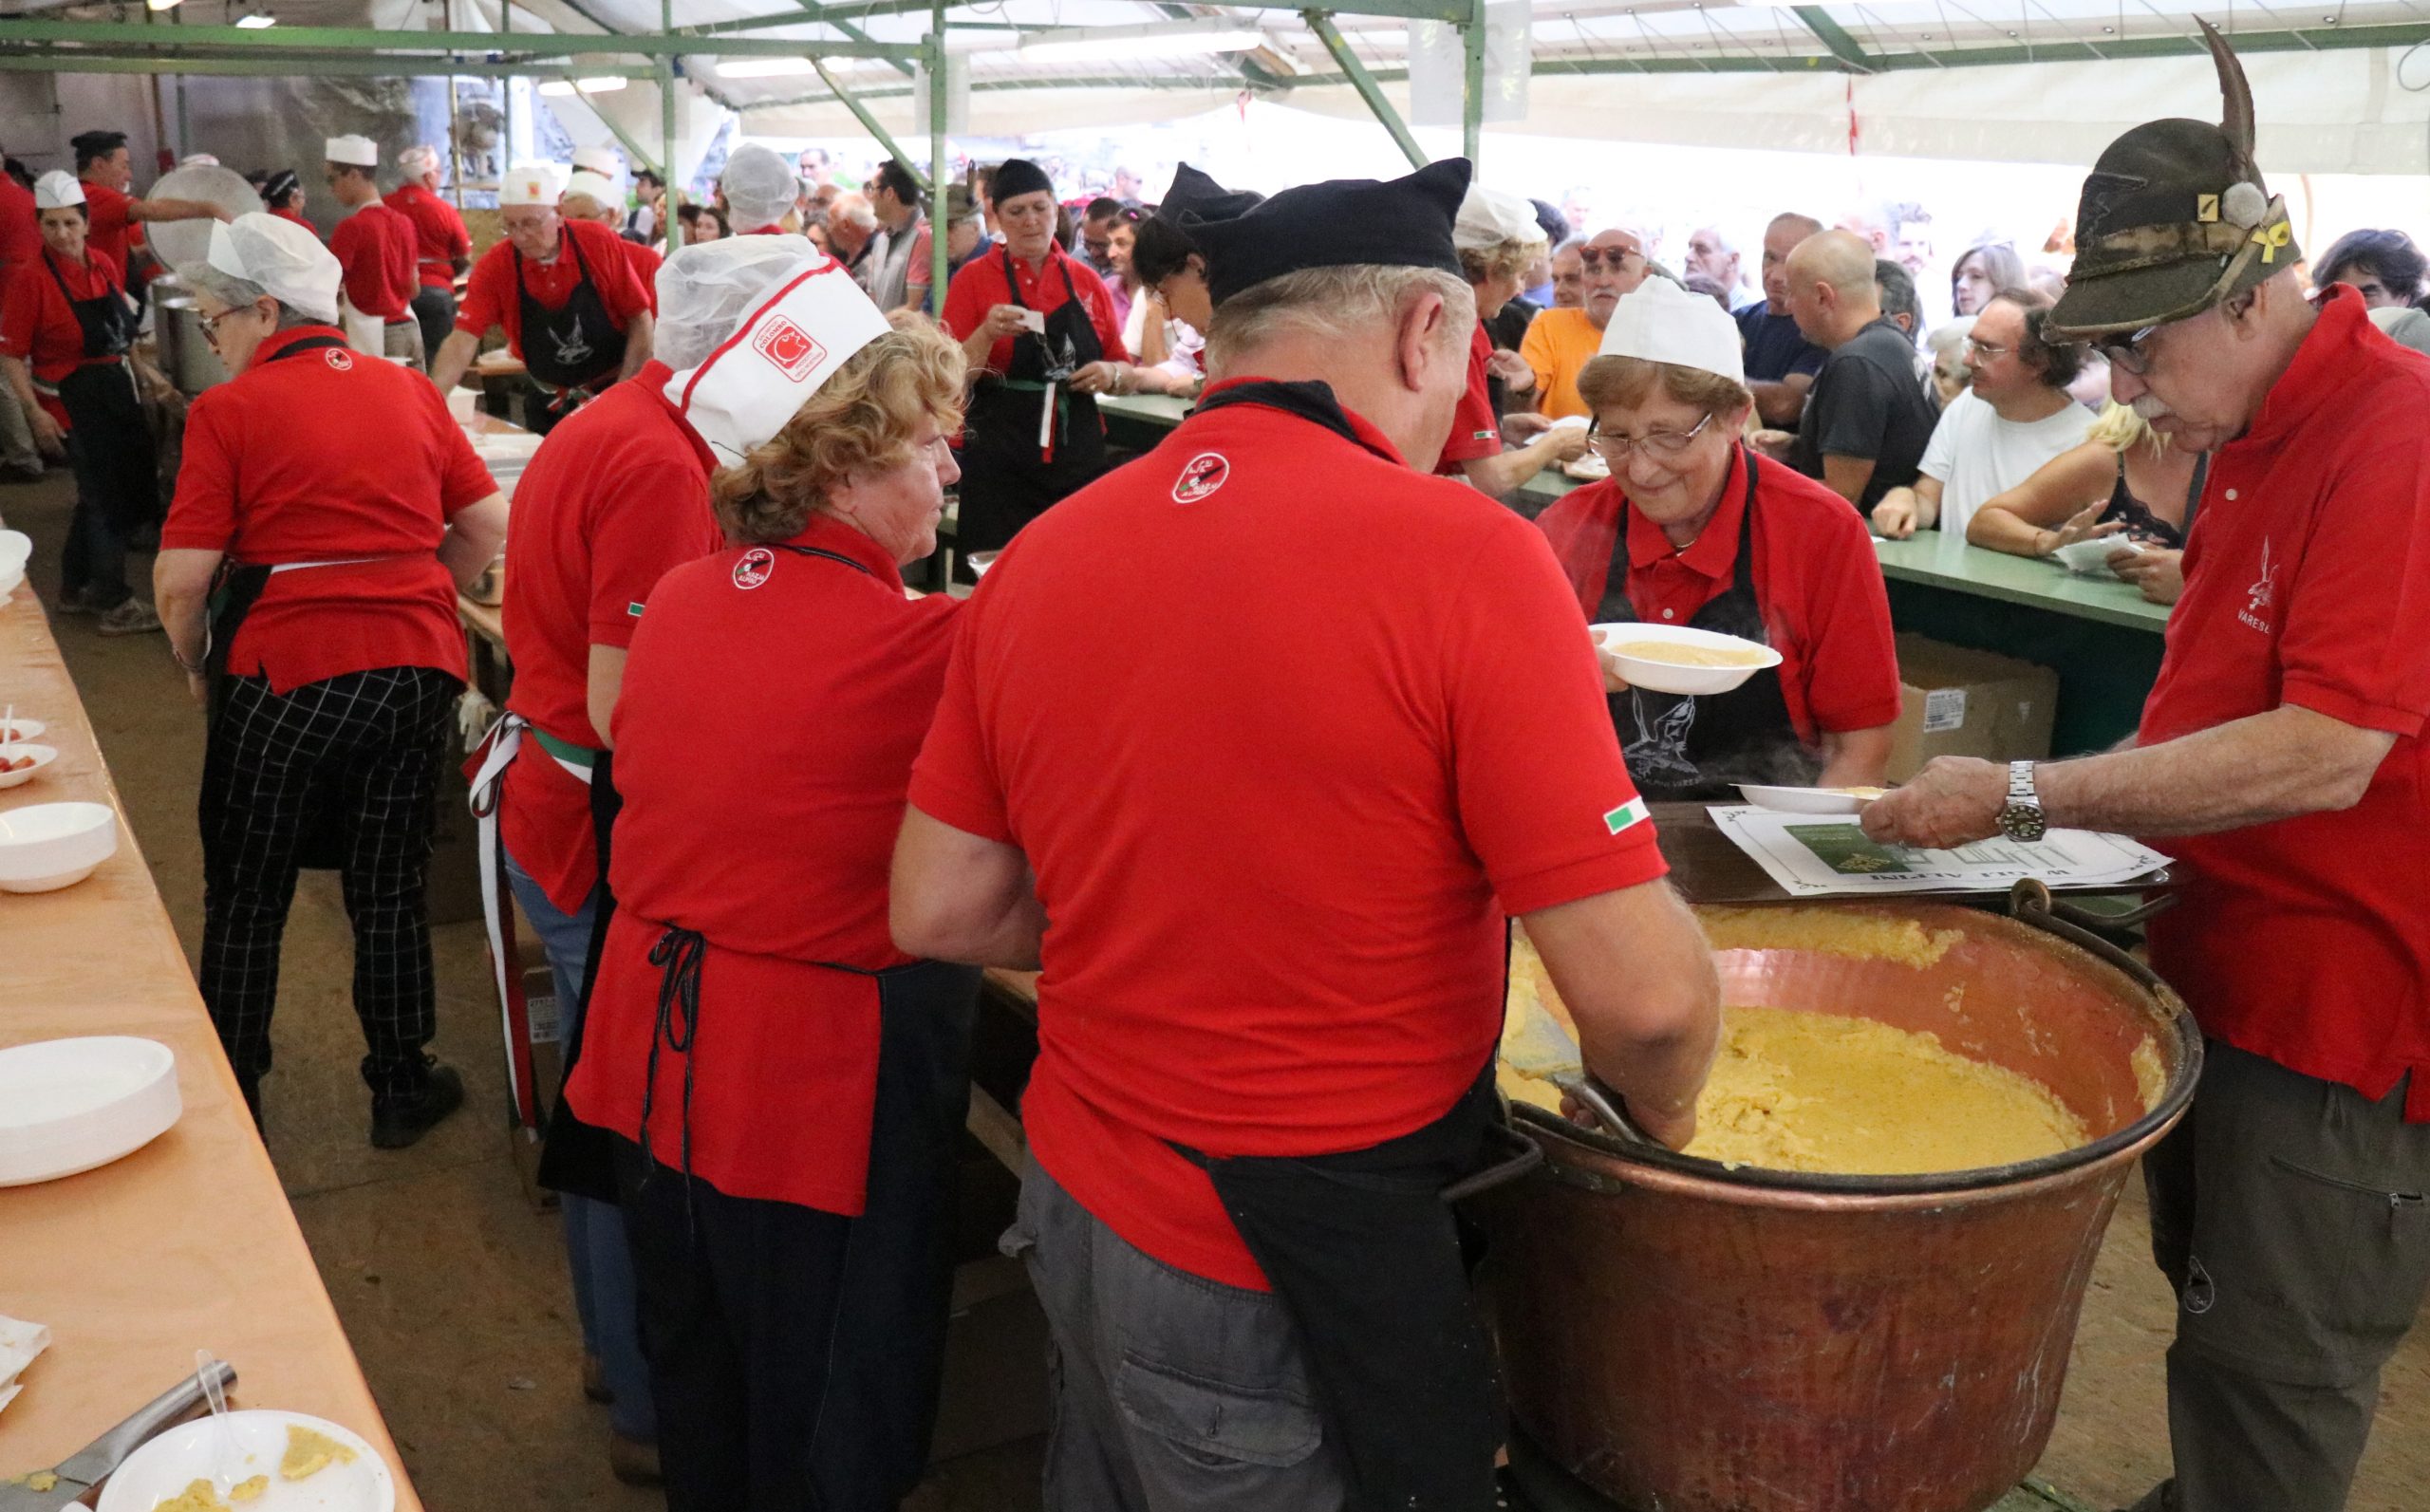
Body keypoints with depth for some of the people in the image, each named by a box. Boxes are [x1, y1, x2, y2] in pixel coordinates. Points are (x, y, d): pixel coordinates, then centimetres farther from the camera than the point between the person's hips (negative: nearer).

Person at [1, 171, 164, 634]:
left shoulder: (103, 265, 3)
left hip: (116, 391, 7)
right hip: (71, 401, -7)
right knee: (106, 497, -3)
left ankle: (76, 587, 32)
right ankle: (116, 604, 8)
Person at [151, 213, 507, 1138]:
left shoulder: (229, 411, -7)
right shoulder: (411, 391, 6)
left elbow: (182, 579, -11)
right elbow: (487, 527, 6)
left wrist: (196, 666, 6)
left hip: (284, 671, -3)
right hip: (416, 663, 4)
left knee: (246, 900, 14)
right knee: (388, 889, 16)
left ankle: (229, 1101, 28)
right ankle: (402, 1087, 25)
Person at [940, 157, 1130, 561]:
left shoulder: (1086, 282, 9)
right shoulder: (973, 279, 1)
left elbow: (1129, 375, 15)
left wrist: (1111, 374, -6)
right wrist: (987, 334, -19)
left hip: (1079, 462, 3)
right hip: (1001, 468, -3)